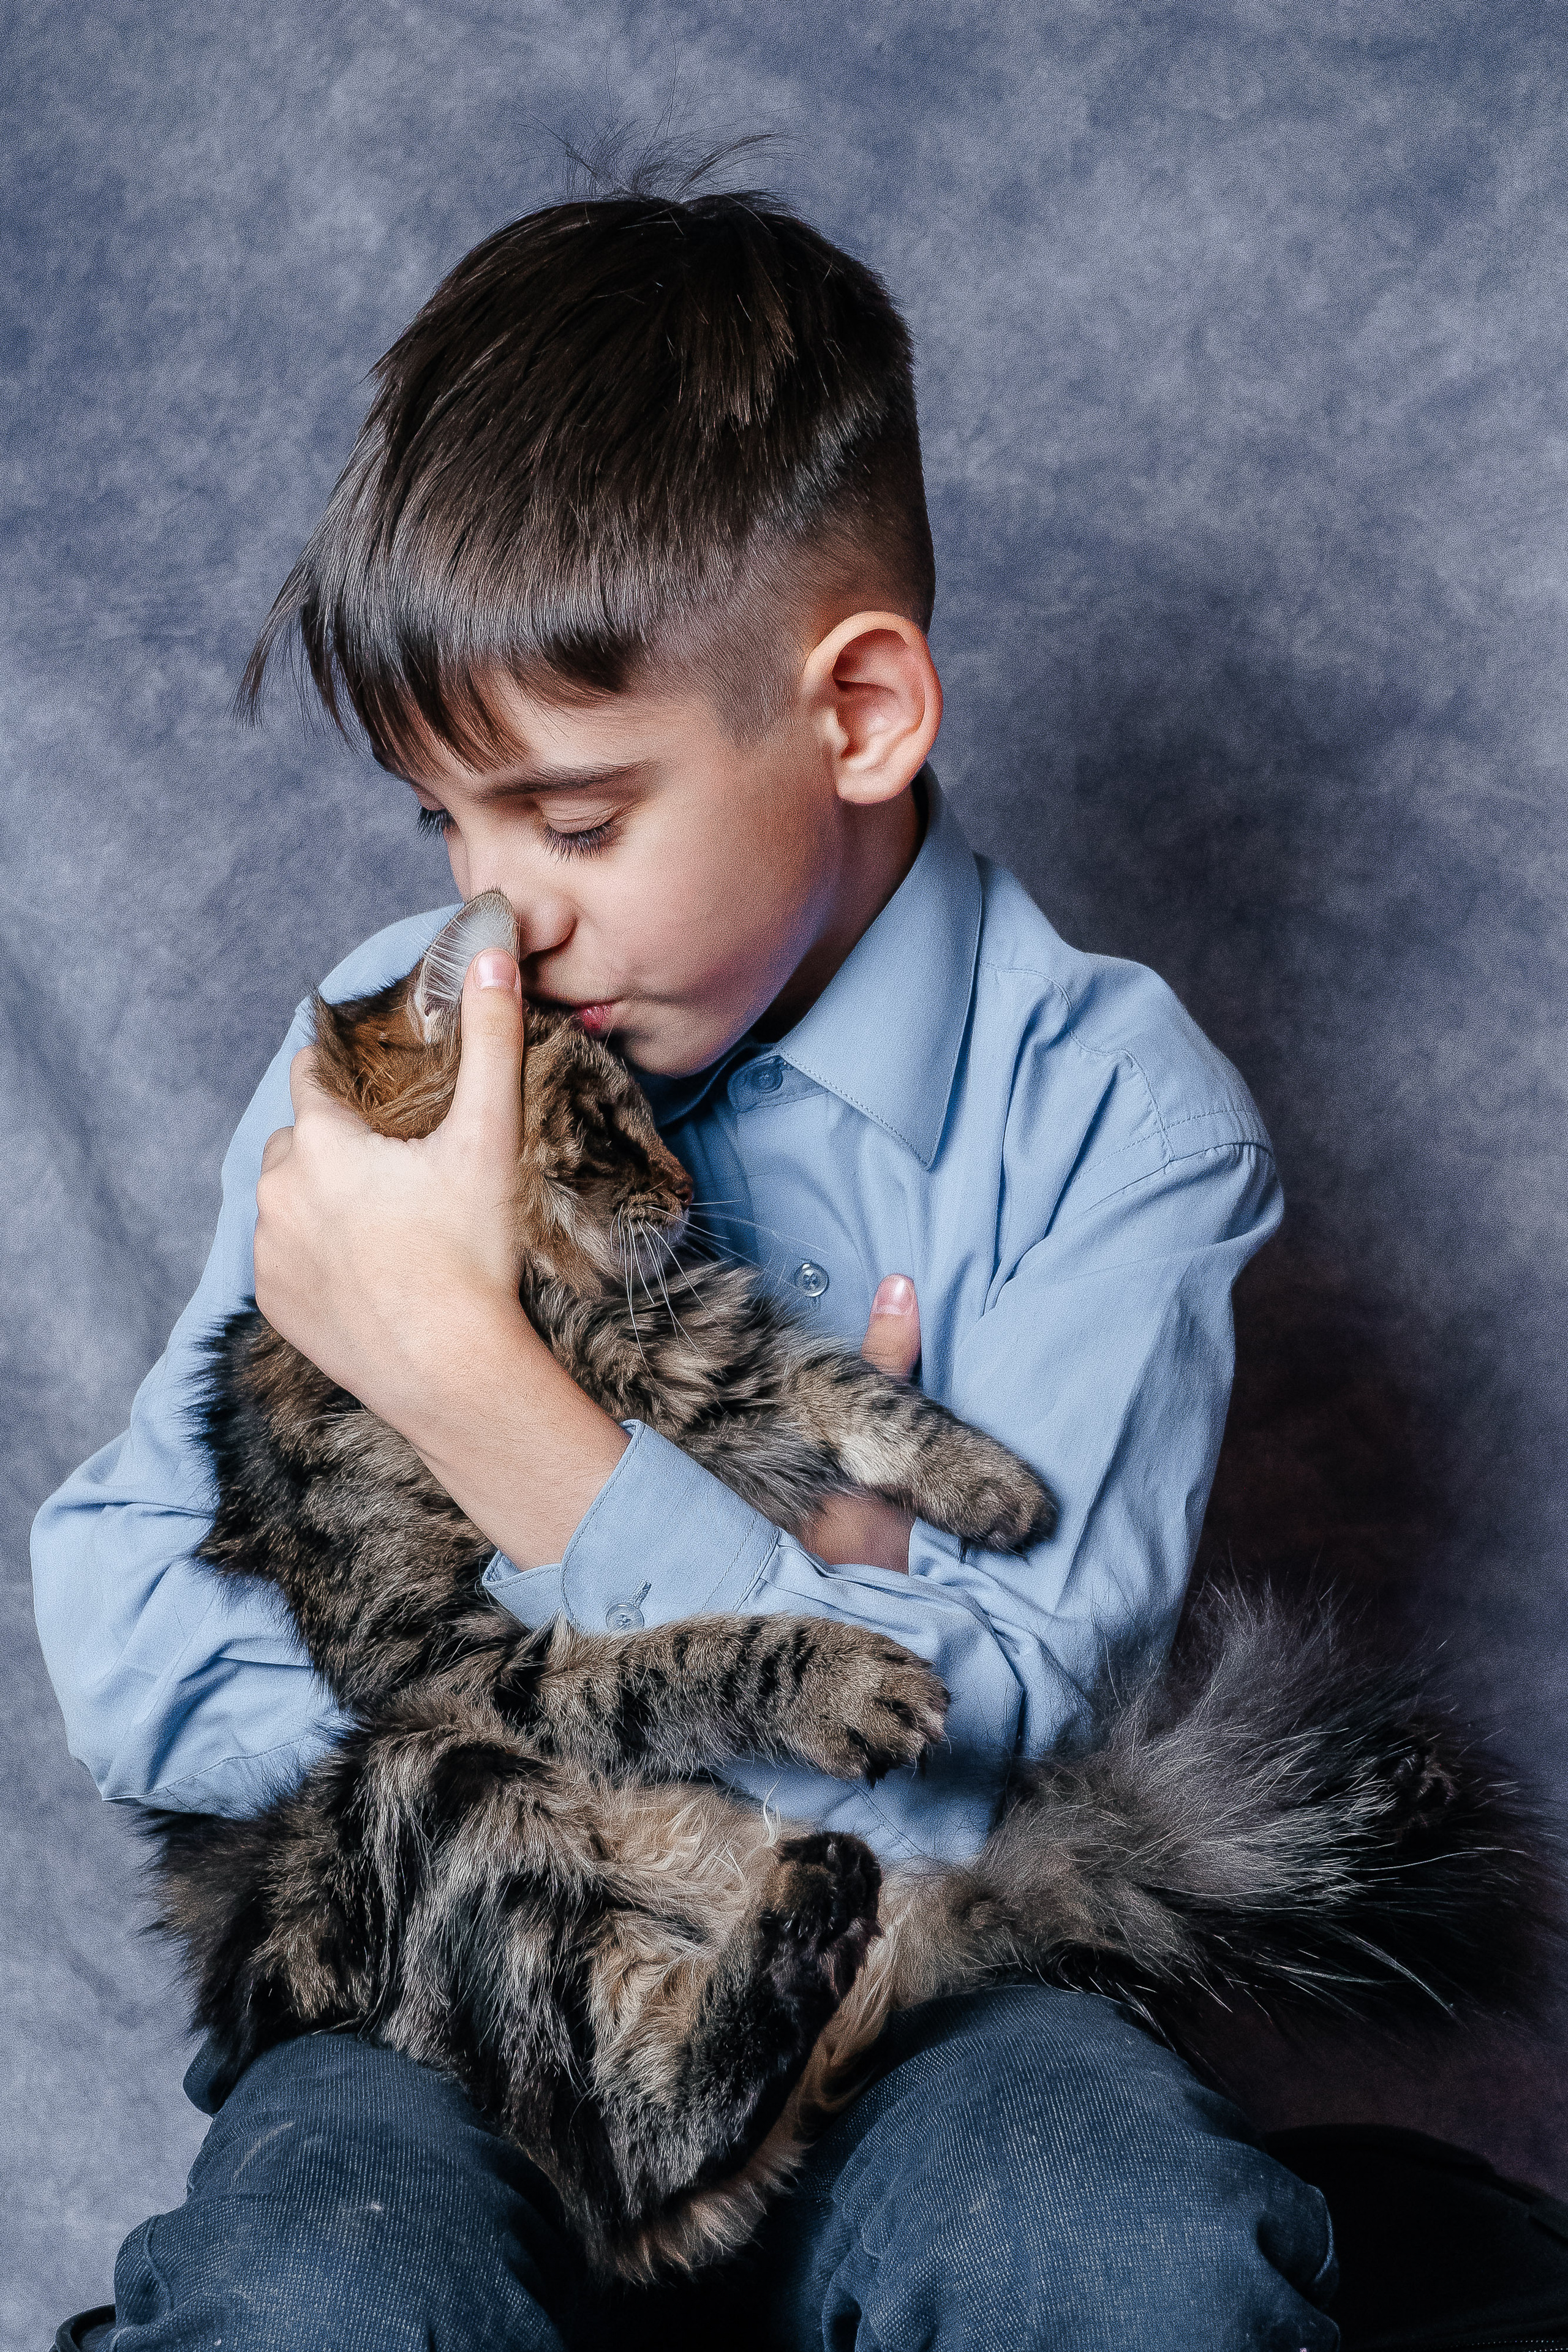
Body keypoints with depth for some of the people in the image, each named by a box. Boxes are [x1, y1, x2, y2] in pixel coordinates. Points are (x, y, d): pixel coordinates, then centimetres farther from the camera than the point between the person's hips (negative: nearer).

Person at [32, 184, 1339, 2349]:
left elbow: (943, 1768, -15)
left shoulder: (1112, 1111, -5)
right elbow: (135, 1666, -1)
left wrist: (460, 1360, -20)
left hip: (917, 2008, 0)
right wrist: (765, 1605, -11)